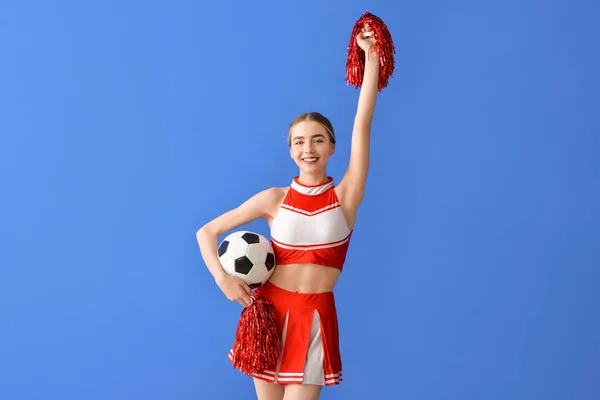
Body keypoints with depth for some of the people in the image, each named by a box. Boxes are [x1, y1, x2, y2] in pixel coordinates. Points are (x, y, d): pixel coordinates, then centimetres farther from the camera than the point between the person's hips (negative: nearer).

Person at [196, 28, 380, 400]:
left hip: (316, 318, -1)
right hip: (270, 312, 1)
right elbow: (207, 232, 3)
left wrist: (371, 56, -13)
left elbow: (363, 123, -11)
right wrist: (222, 278, -12)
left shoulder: (346, 196, -4)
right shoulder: (274, 199, -1)